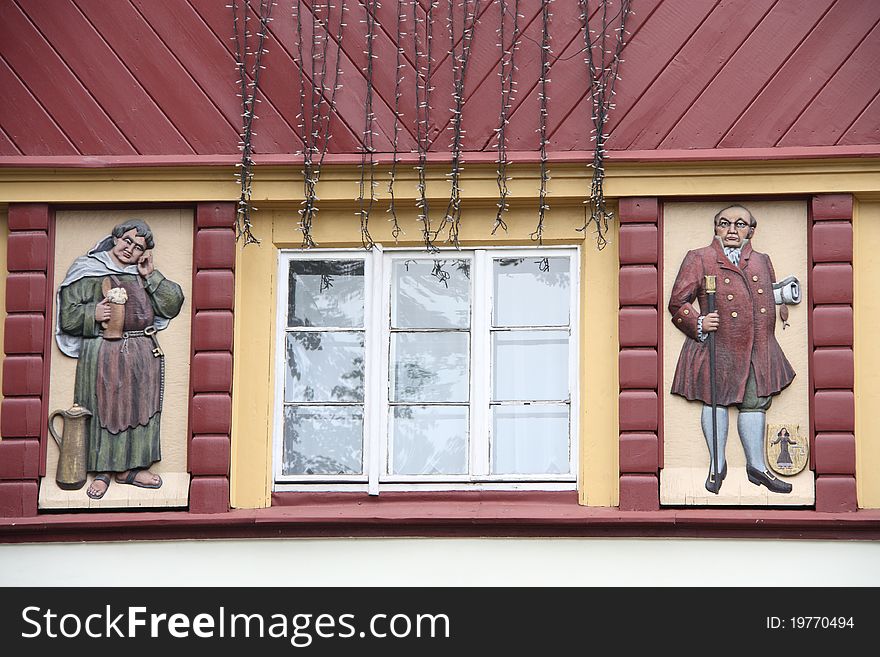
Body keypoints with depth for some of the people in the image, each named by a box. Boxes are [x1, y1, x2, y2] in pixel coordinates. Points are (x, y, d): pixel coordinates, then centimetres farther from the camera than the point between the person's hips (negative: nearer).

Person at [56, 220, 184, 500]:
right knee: (103, 409, -2)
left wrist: (151, 276, -1)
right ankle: (102, 471, 6)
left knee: (139, 408, 6)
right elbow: (67, 314, -1)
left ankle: (131, 467, 16)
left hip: (142, 354, 4)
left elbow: (172, 305, 6)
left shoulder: (144, 275, 13)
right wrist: (93, 314, -18)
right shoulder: (88, 271, 2)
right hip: (102, 354, -4)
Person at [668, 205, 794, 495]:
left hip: (758, 349, 4)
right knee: (716, 400, -2)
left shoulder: (762, 262, 17)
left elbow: (773, 298, 30)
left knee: (755, 402, 4)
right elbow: (678, 302, -3)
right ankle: (717, 464, 12)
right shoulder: (699, 259, 1)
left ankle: (757, 466, 14)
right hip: (718, 347, -4)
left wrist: (785, 296, 8)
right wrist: (698, 324, -17)